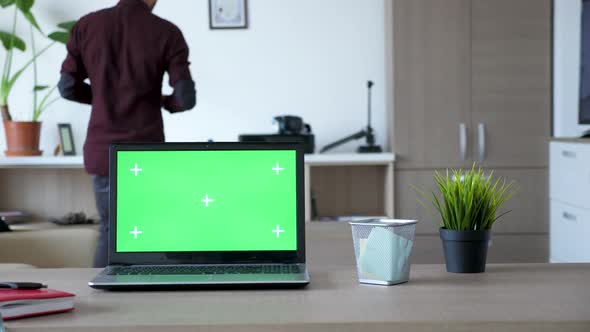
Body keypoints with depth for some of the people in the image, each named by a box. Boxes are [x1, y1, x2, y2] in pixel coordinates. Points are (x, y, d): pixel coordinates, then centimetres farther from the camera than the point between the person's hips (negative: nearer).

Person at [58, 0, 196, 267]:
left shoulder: (86, 25, 1)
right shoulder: (167, 33, -8)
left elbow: (68, 87, 5)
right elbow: (186, 98, -12)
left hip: (102, 151, 3)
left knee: (110, 231, 18)